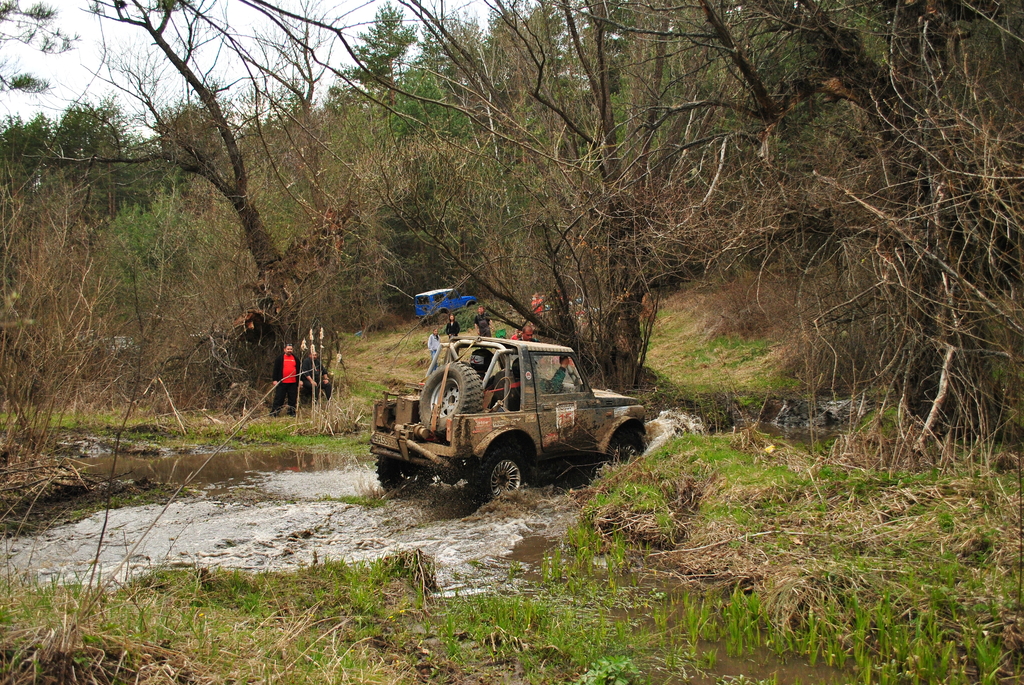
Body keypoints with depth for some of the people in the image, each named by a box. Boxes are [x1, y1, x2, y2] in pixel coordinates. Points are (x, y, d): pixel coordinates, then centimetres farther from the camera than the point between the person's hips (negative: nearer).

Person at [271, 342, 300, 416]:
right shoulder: (280, 358, 3)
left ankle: (292, 412, 16)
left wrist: (299, 380, 12)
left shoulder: (295, 359, 12)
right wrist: (275, 380, -5)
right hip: (282, 382, -3)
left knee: (292, 399, 6)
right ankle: (273, 413, 4)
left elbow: (298, 370, 17)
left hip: (293, 383, 3)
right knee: (279, 398, -1)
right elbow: (276, 369, 1)